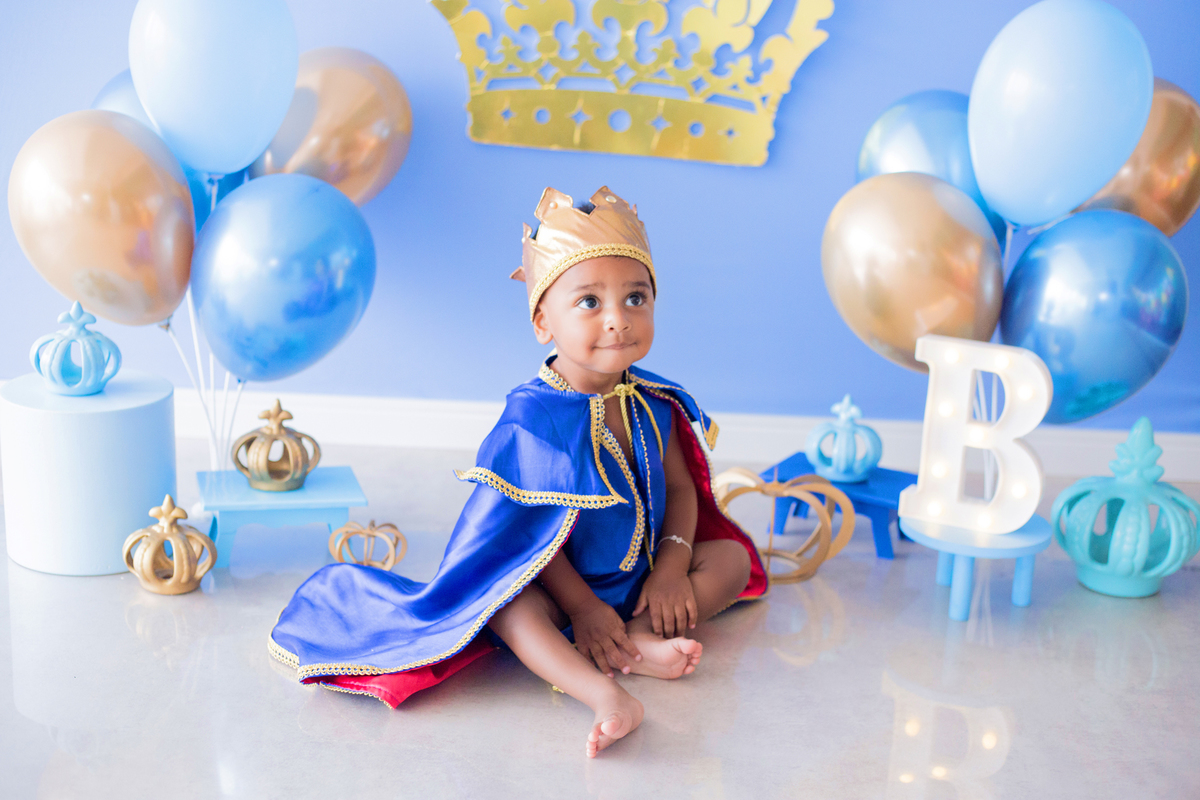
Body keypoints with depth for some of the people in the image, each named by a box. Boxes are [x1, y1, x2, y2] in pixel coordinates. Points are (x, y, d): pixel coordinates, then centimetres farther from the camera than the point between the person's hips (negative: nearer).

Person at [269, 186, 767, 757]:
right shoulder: (533, 418, -23)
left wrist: (672, 565, -12)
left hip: (646, 575, 6)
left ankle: (640, 636, -24)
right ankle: (605, 695, -53)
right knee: (510, 607, -33)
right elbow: (536, 531, -20)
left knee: (733, 558, -4)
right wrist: (582, 608, -21)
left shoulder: (654, 404, -6)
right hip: (564, 583, -6)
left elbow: (680, 488, 3)